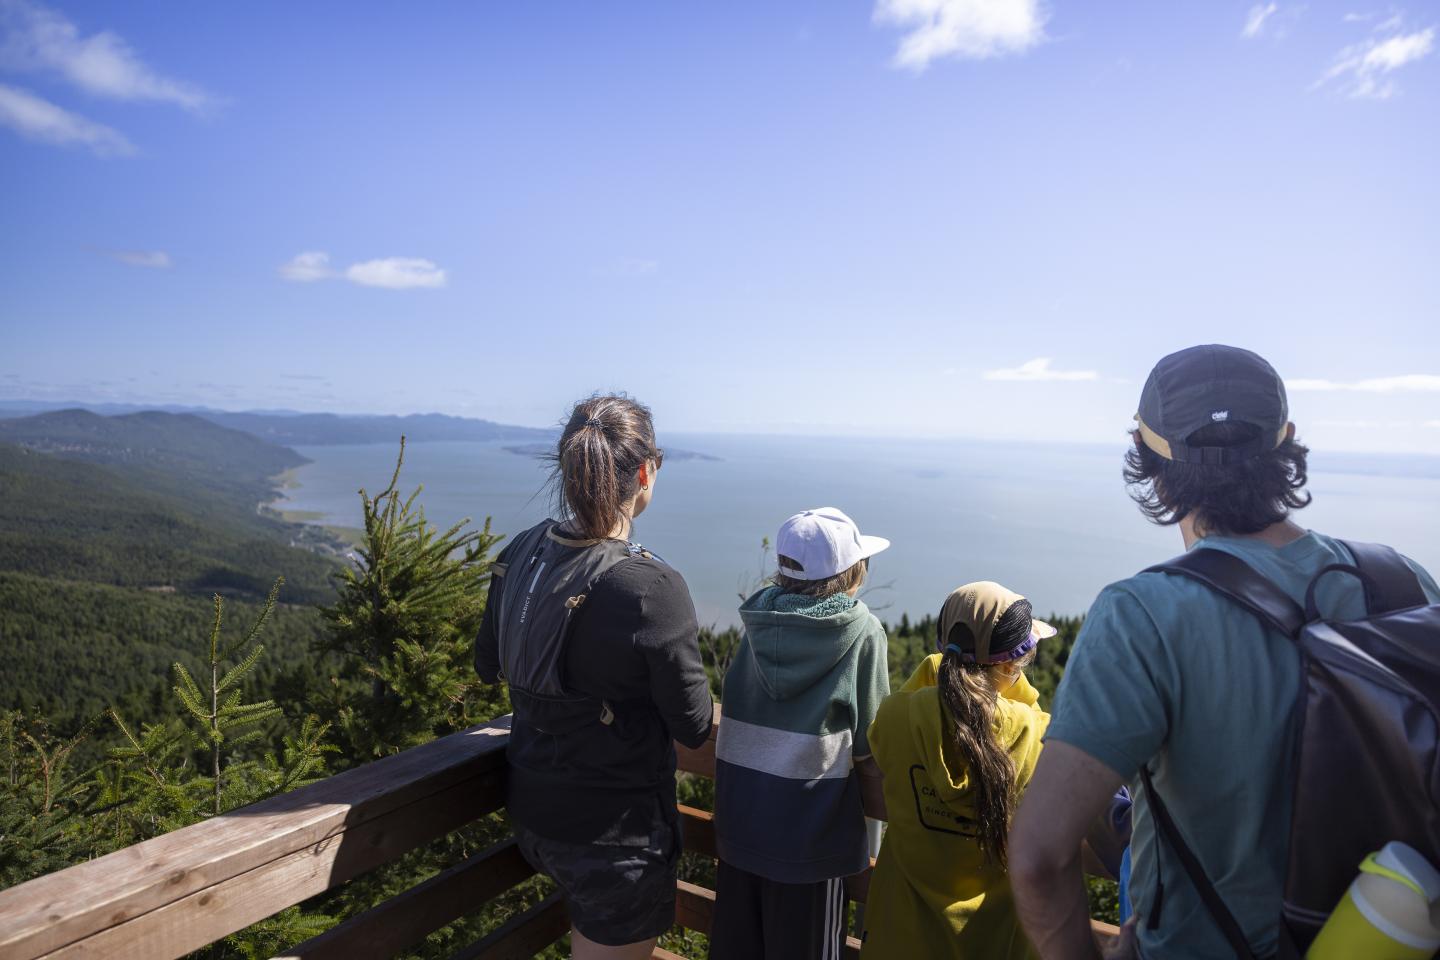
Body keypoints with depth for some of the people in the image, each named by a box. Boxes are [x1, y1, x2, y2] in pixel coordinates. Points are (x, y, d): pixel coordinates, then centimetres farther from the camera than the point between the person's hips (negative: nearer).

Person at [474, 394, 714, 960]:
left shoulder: (519, 554, -9)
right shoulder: (650, 587, -29)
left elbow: (488, 667, 7)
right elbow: (693, 728, -17)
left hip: (530, 808, 7)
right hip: (615, 830, -6)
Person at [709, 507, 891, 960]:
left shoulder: (759, 618, -1)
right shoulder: (862, 631, -13)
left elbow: (749, 713, 7)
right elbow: (870, 747, -9)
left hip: (739, 814, 4)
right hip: (809, 822, -4)